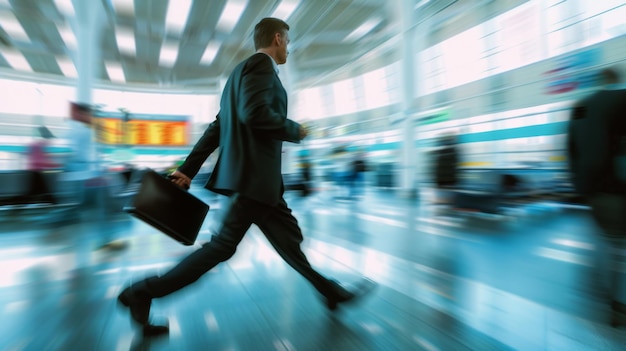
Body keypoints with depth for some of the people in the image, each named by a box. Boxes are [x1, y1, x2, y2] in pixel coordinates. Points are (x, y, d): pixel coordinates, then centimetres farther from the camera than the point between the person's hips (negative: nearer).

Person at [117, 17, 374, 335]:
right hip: (254, 174, -10)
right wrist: (295, 130, -7)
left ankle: (330, 291, 26)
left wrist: (188, 168, 16)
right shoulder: (261, 64, -5)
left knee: (288, 235, 13)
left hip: (253, 174, 10)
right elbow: (256, 114, -24)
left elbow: (217, 126, 18)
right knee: (223, 245, -4)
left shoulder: (243, 70, 24)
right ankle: (144, 292, 7)